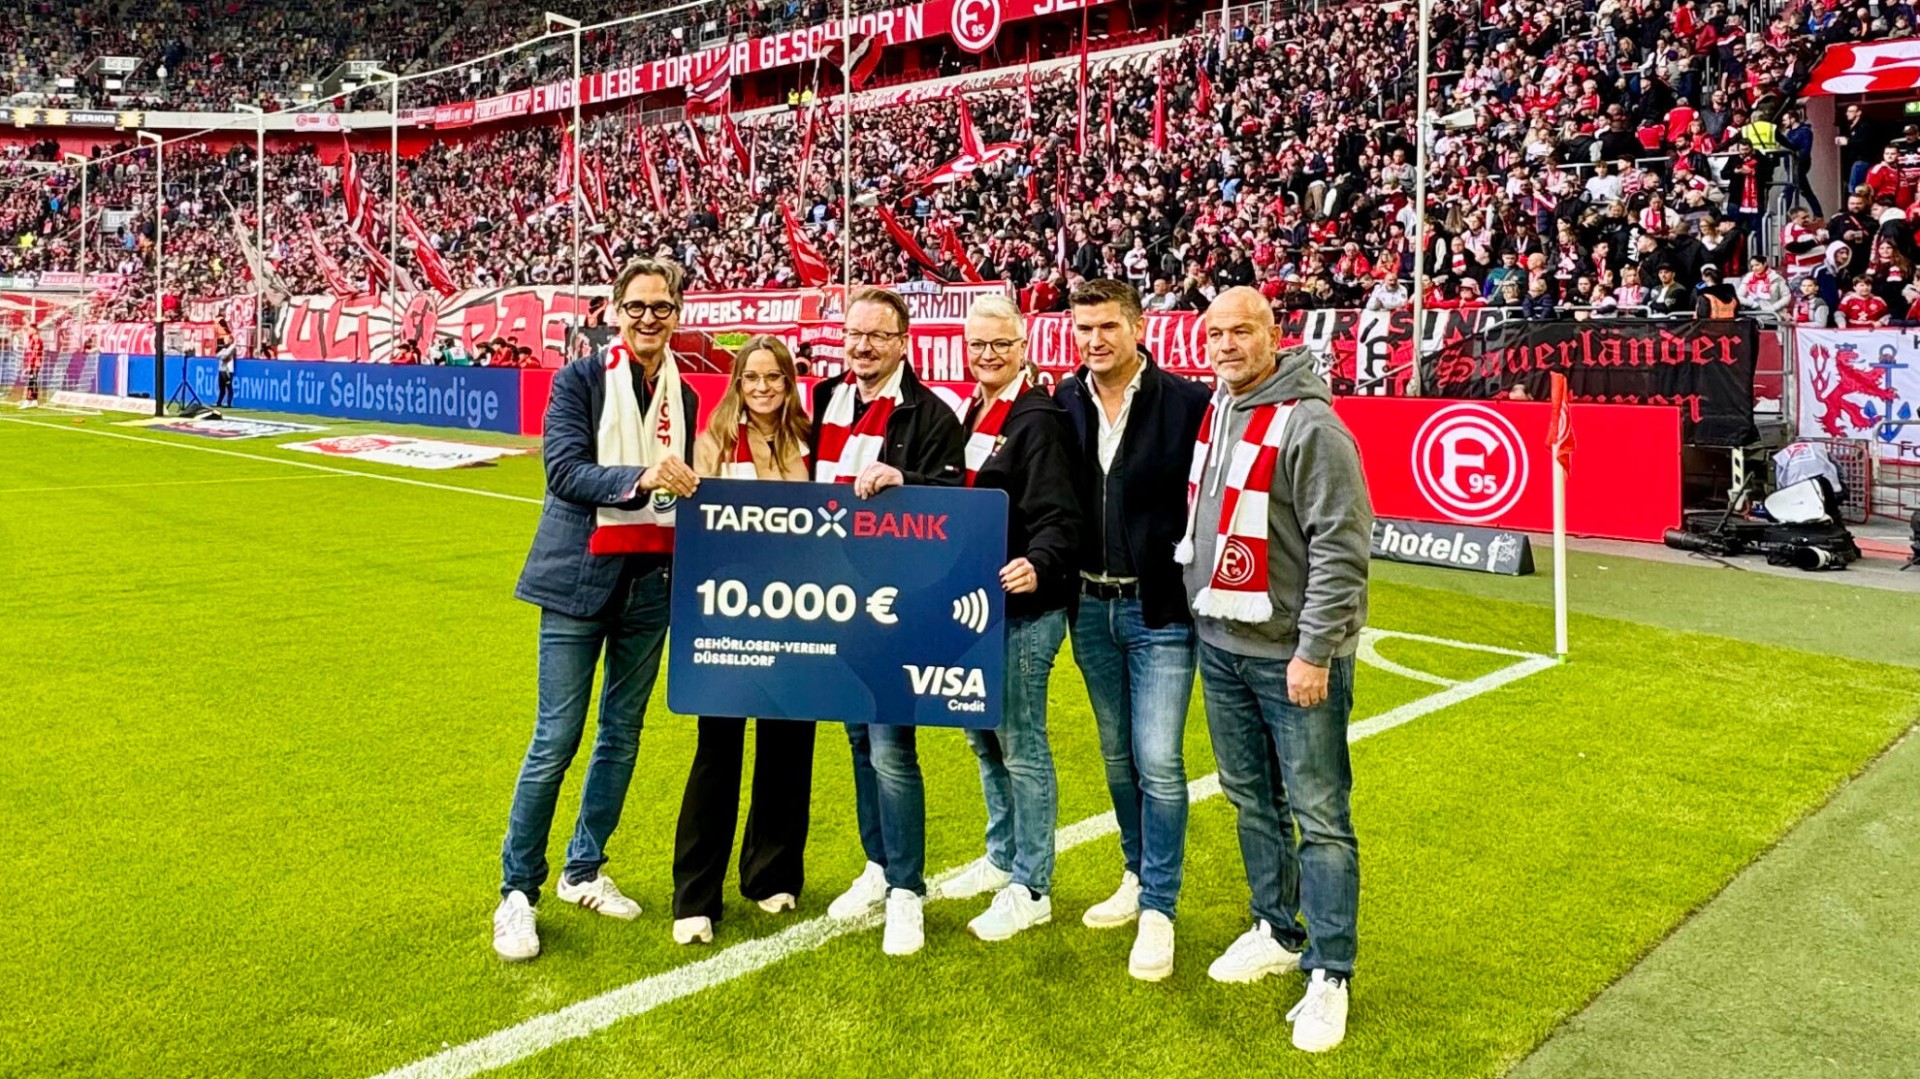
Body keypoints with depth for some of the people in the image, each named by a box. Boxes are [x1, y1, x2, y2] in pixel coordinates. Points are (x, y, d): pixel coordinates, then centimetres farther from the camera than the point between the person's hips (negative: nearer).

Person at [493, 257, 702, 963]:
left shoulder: (684, 397, 8)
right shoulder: (579, 379, -4)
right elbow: (564, 468, -16)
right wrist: (638, 478, -29)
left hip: (650, 582, 5)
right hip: (580, 579, -4)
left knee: (623, 734, 12)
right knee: (555, 740, -2)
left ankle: (584, 872, 28)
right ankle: (518, 891, 12)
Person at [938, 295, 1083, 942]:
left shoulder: (1038, 419, -13)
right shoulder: (973, 412, 13)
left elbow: (1057, 515, -23)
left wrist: (1039, 563, -39)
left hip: (1024, 604, -9)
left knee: (1021, 744, -1)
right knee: (983, 734, 18)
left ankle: (1031, 889, 11)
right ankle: (1003, 857, 35)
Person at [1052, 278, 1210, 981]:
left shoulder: (1188, 403, -11)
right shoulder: (1063, 404, 2)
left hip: (1160, 610, -5)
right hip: (1091, 607, 5)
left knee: (1158, 762, -5)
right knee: (1118, 756, 17)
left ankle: (1159, 911, 9)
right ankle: (1138, 876, 34)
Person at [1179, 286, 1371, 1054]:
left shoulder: (1309, 426, -15)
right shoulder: (1213, 414, 9)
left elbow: (1341, 549, -19)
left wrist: (1315, 651, -20)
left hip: (1291, 655, -8)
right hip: (1221, 645, 8)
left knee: (1318, 816, 0)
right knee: (1250, 798, 18)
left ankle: (1329, 974, 11)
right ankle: (1277, 931, 34)